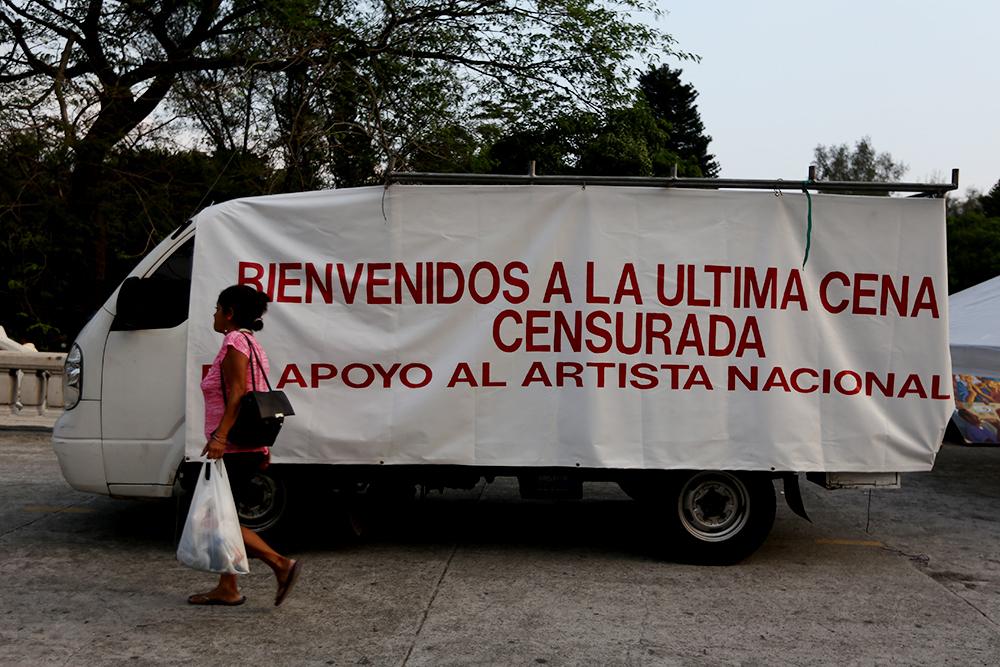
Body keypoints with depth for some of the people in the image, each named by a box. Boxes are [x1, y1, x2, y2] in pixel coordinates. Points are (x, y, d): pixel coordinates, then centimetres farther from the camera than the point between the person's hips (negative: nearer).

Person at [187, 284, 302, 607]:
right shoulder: (253, 344, 18)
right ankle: (227, 589, 19)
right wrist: (263, 447, 20)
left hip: (233, 448, -10)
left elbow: (237, 394, -23)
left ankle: (281, 563, -10)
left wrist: (220, 436, -31)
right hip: (251, 447, 10)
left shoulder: (234, 341, -12)